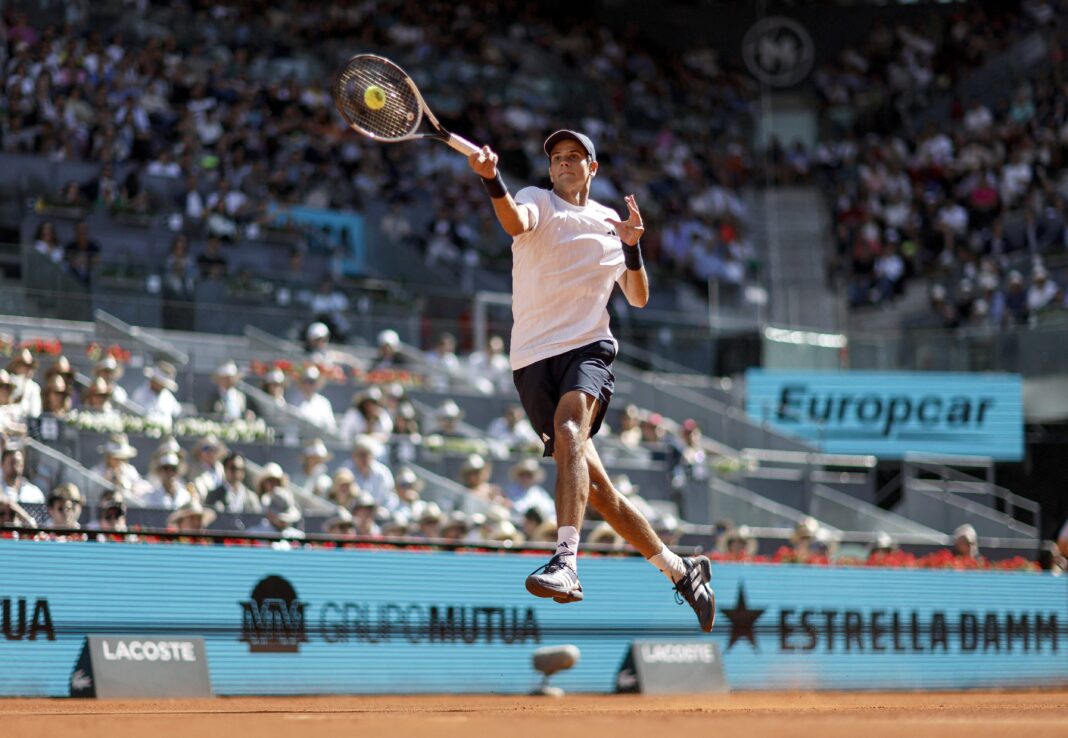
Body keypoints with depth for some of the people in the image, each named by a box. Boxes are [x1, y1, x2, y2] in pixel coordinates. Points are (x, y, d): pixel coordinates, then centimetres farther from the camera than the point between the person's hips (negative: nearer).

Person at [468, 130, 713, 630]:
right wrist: (491, 179, -37)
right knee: (592, 485, 2)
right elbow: (516, 222, -17)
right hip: (533, 359, 1)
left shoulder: (610, 222, 15)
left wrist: (632, 246, 0)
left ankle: (566, 562, -47)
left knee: (568, 430, -33)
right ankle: (680, 571, 16)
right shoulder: (536, 201, 9)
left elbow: (638, 298, 17)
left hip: (588, 349, -1)